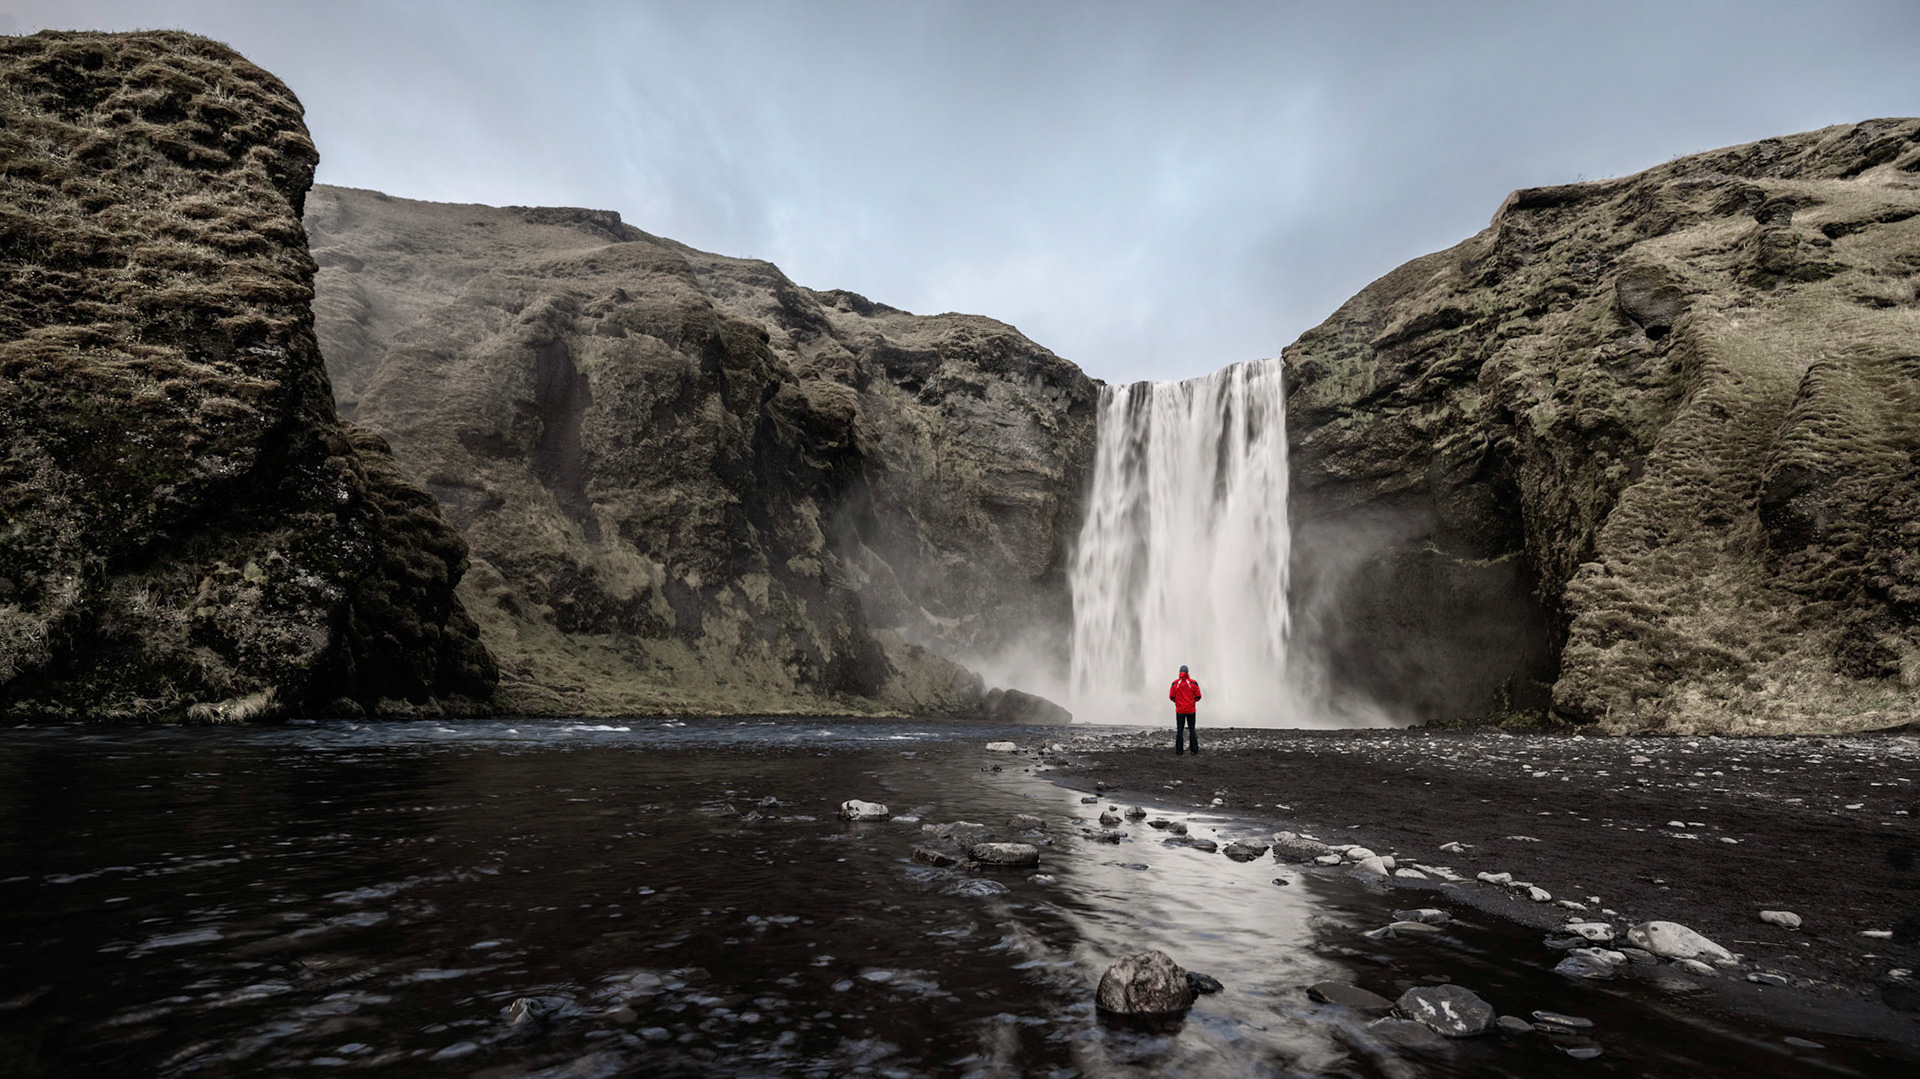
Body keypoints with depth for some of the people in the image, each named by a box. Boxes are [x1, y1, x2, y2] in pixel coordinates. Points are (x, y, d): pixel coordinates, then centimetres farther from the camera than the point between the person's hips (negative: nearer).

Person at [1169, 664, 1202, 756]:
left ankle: (1178, 751, 6)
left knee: (1179, 730, 6)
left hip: (1179, 710, 0)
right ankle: (1195, 751, 10)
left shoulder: (1175, 683, -6)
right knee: (1192, 729, 10)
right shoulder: (1193, 683, -7)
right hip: (1191, 710, 0)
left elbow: (1171, 697, -2)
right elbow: (1198, 696, -3)